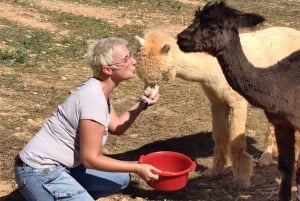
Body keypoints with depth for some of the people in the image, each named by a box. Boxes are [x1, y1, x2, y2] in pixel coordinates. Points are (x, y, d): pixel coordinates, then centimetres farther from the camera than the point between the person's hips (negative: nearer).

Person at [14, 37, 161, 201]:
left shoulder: (99, 90, 4)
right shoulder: (93, 98, -24)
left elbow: (117, 127, 17)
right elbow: (90, 159, -21)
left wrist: (142, 104, 4)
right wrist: (137, 168, -18)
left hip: (63, 167, 10)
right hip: (40, 173, -10)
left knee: (121, 179, 17)